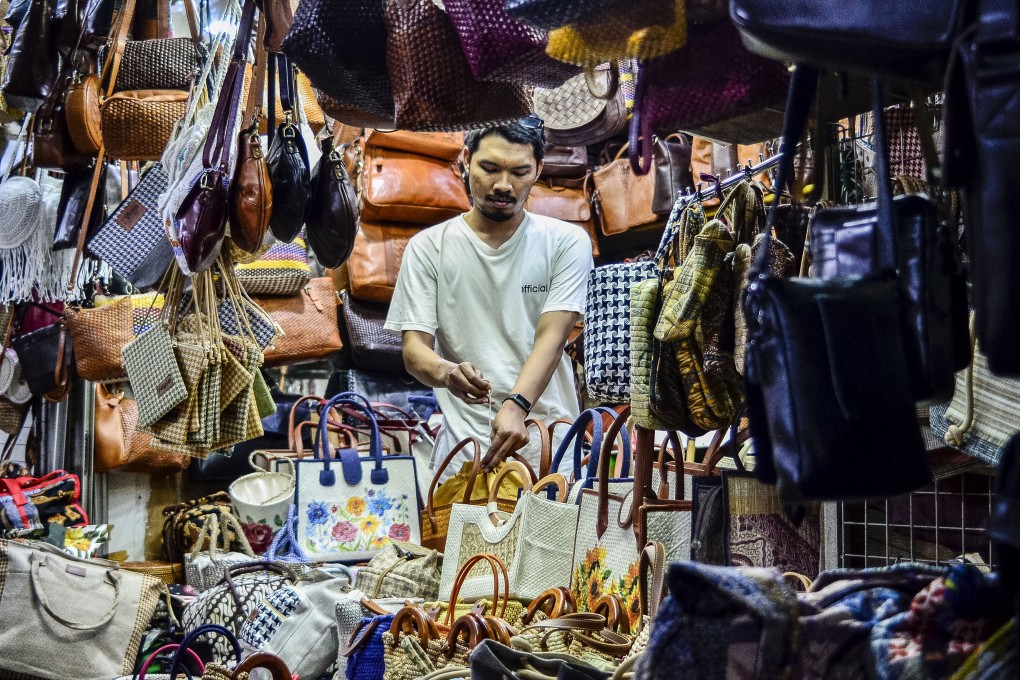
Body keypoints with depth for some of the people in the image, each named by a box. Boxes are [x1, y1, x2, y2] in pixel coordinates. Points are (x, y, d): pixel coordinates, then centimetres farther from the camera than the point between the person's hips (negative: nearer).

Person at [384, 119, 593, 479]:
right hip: (464, 446, 0)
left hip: (549, 444, 0)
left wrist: (516, 405, -25)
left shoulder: (567, 242, 3)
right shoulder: (428, 247, 4)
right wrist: (446, 372, -25)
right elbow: (414, 346, -1)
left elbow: (551, 336, -8)